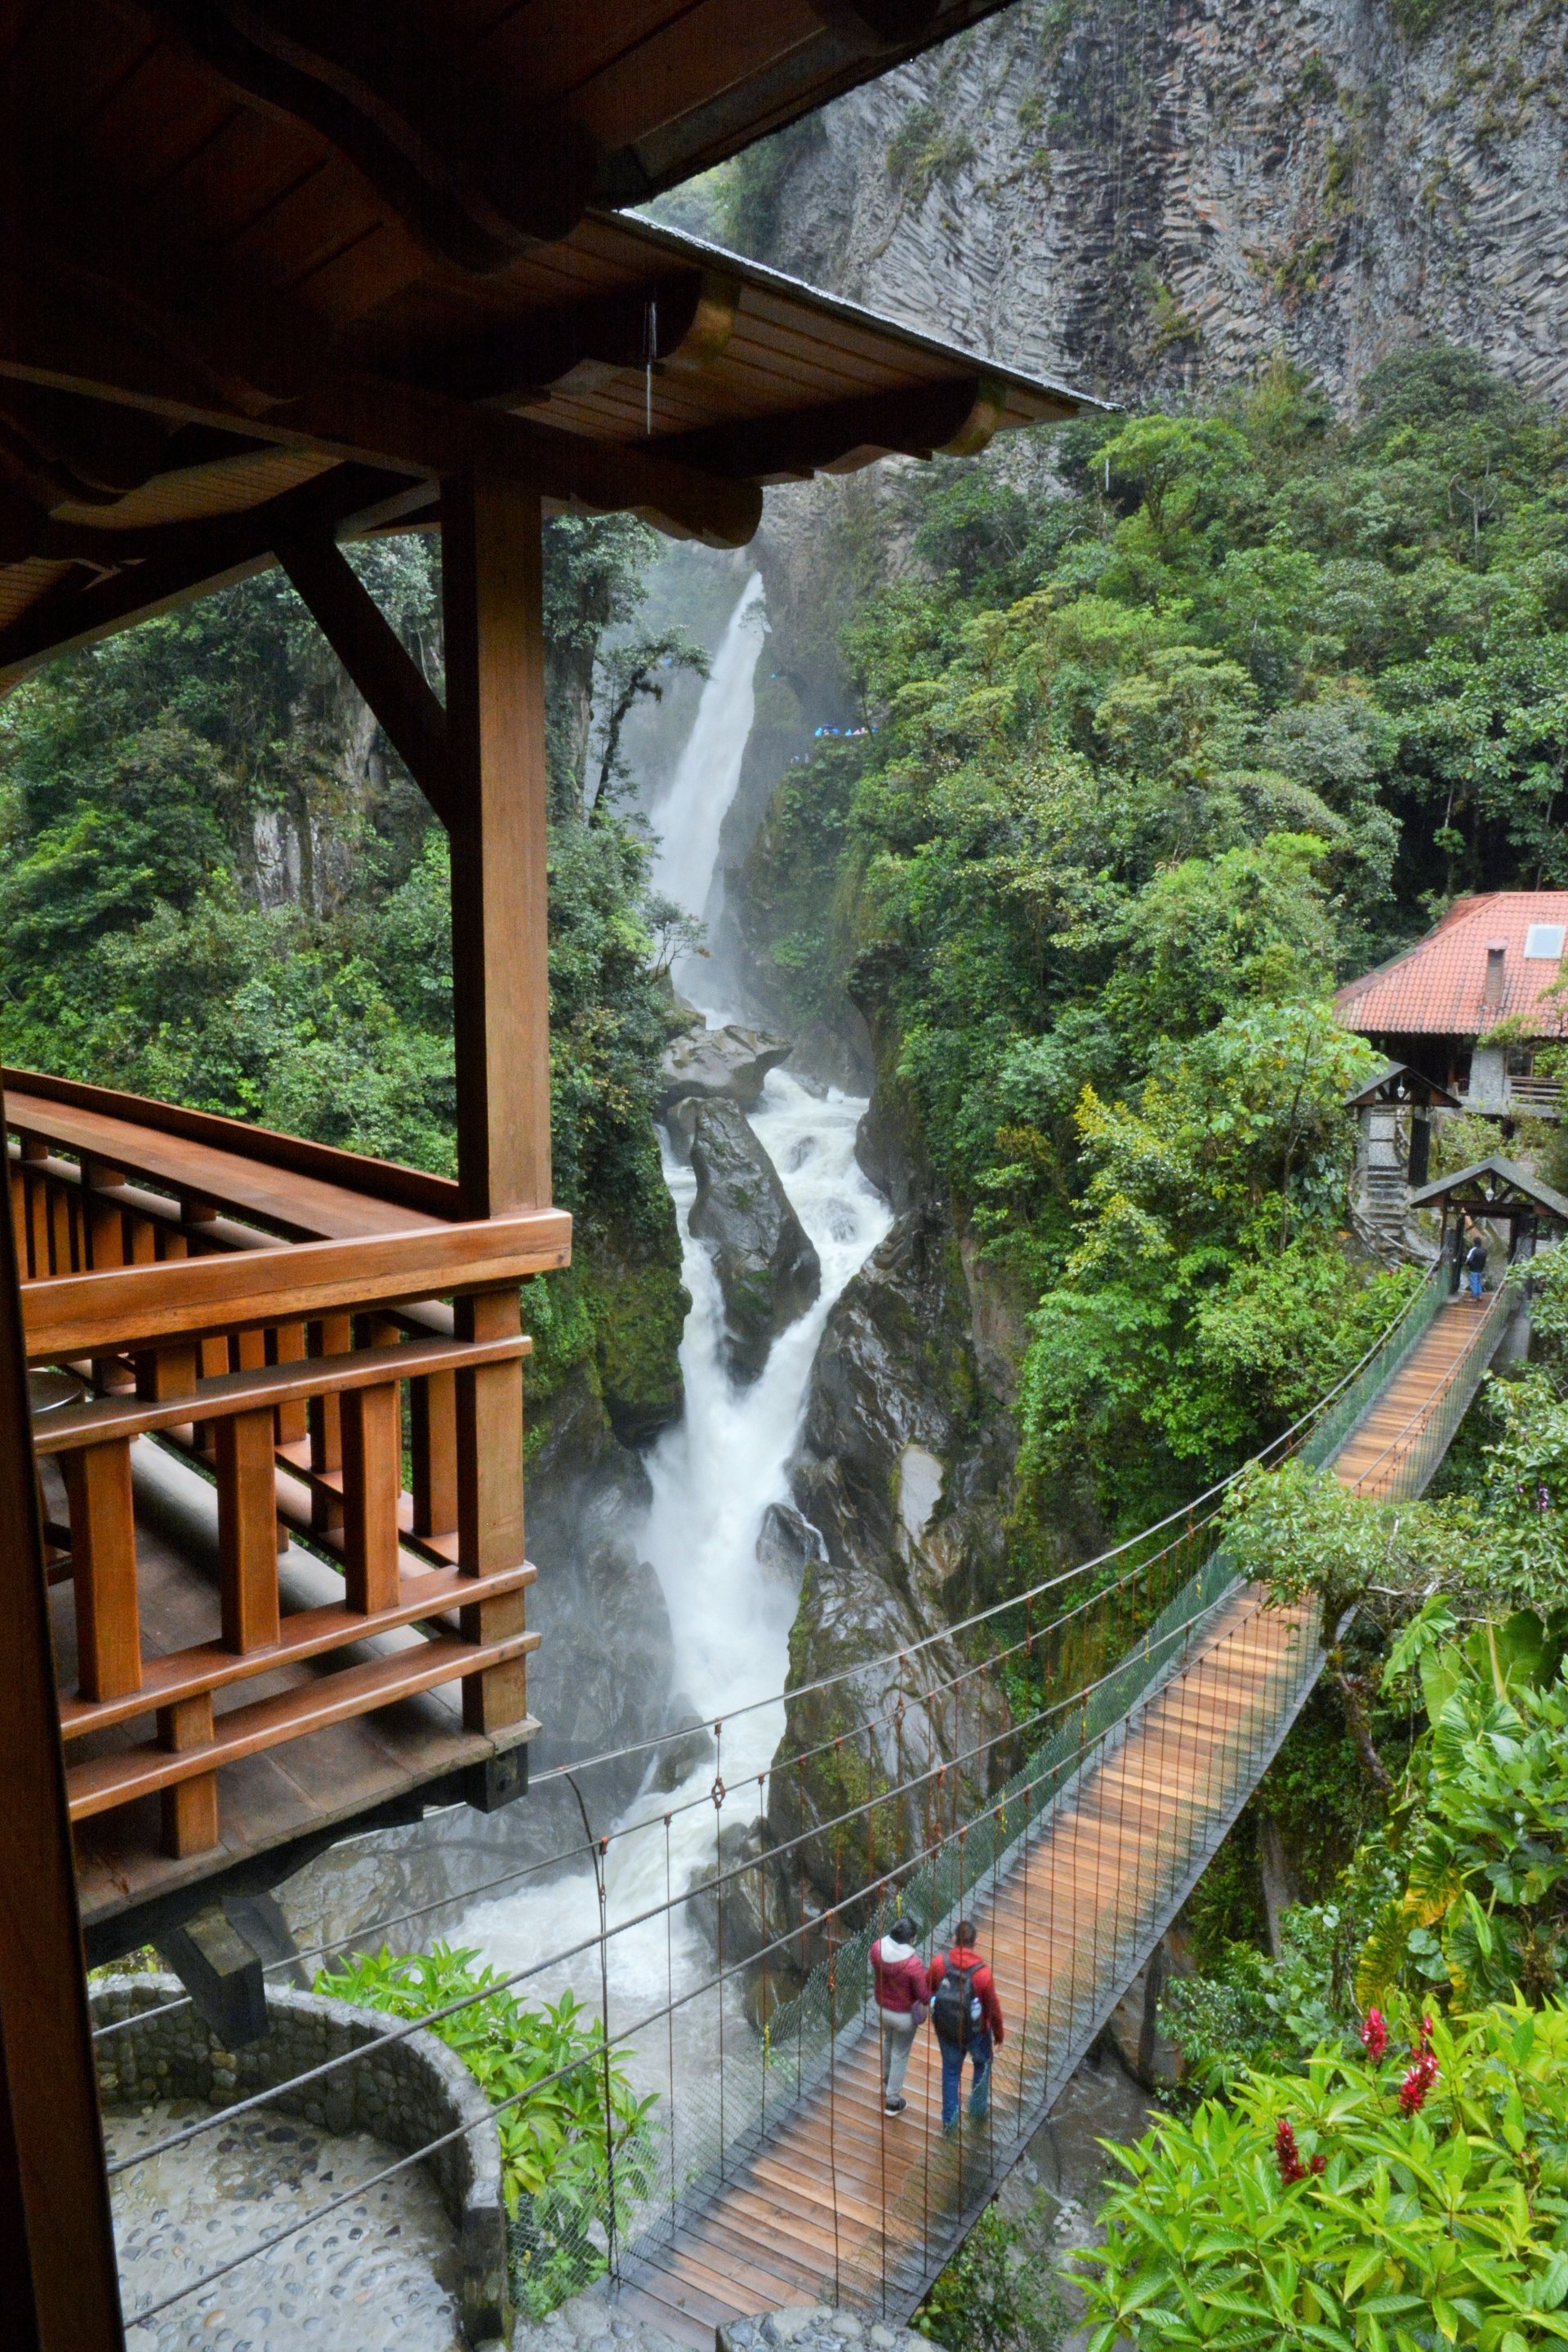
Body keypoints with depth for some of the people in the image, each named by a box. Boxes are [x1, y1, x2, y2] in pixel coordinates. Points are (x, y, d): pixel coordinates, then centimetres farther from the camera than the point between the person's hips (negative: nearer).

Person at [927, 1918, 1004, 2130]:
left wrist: (934, 2020, 17)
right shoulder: (982, 1973, -27)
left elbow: (929, 1992, -4)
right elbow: (993, 2009, -15)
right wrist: (998, 2035, 4)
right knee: (982, 2064, 29)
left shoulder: (939, 1962, -20)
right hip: (975, 2032, -2)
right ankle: (979, 2108, 41)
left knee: (950, 2070, 24)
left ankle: (949, 2119, 35)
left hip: (945, 2029, 2)